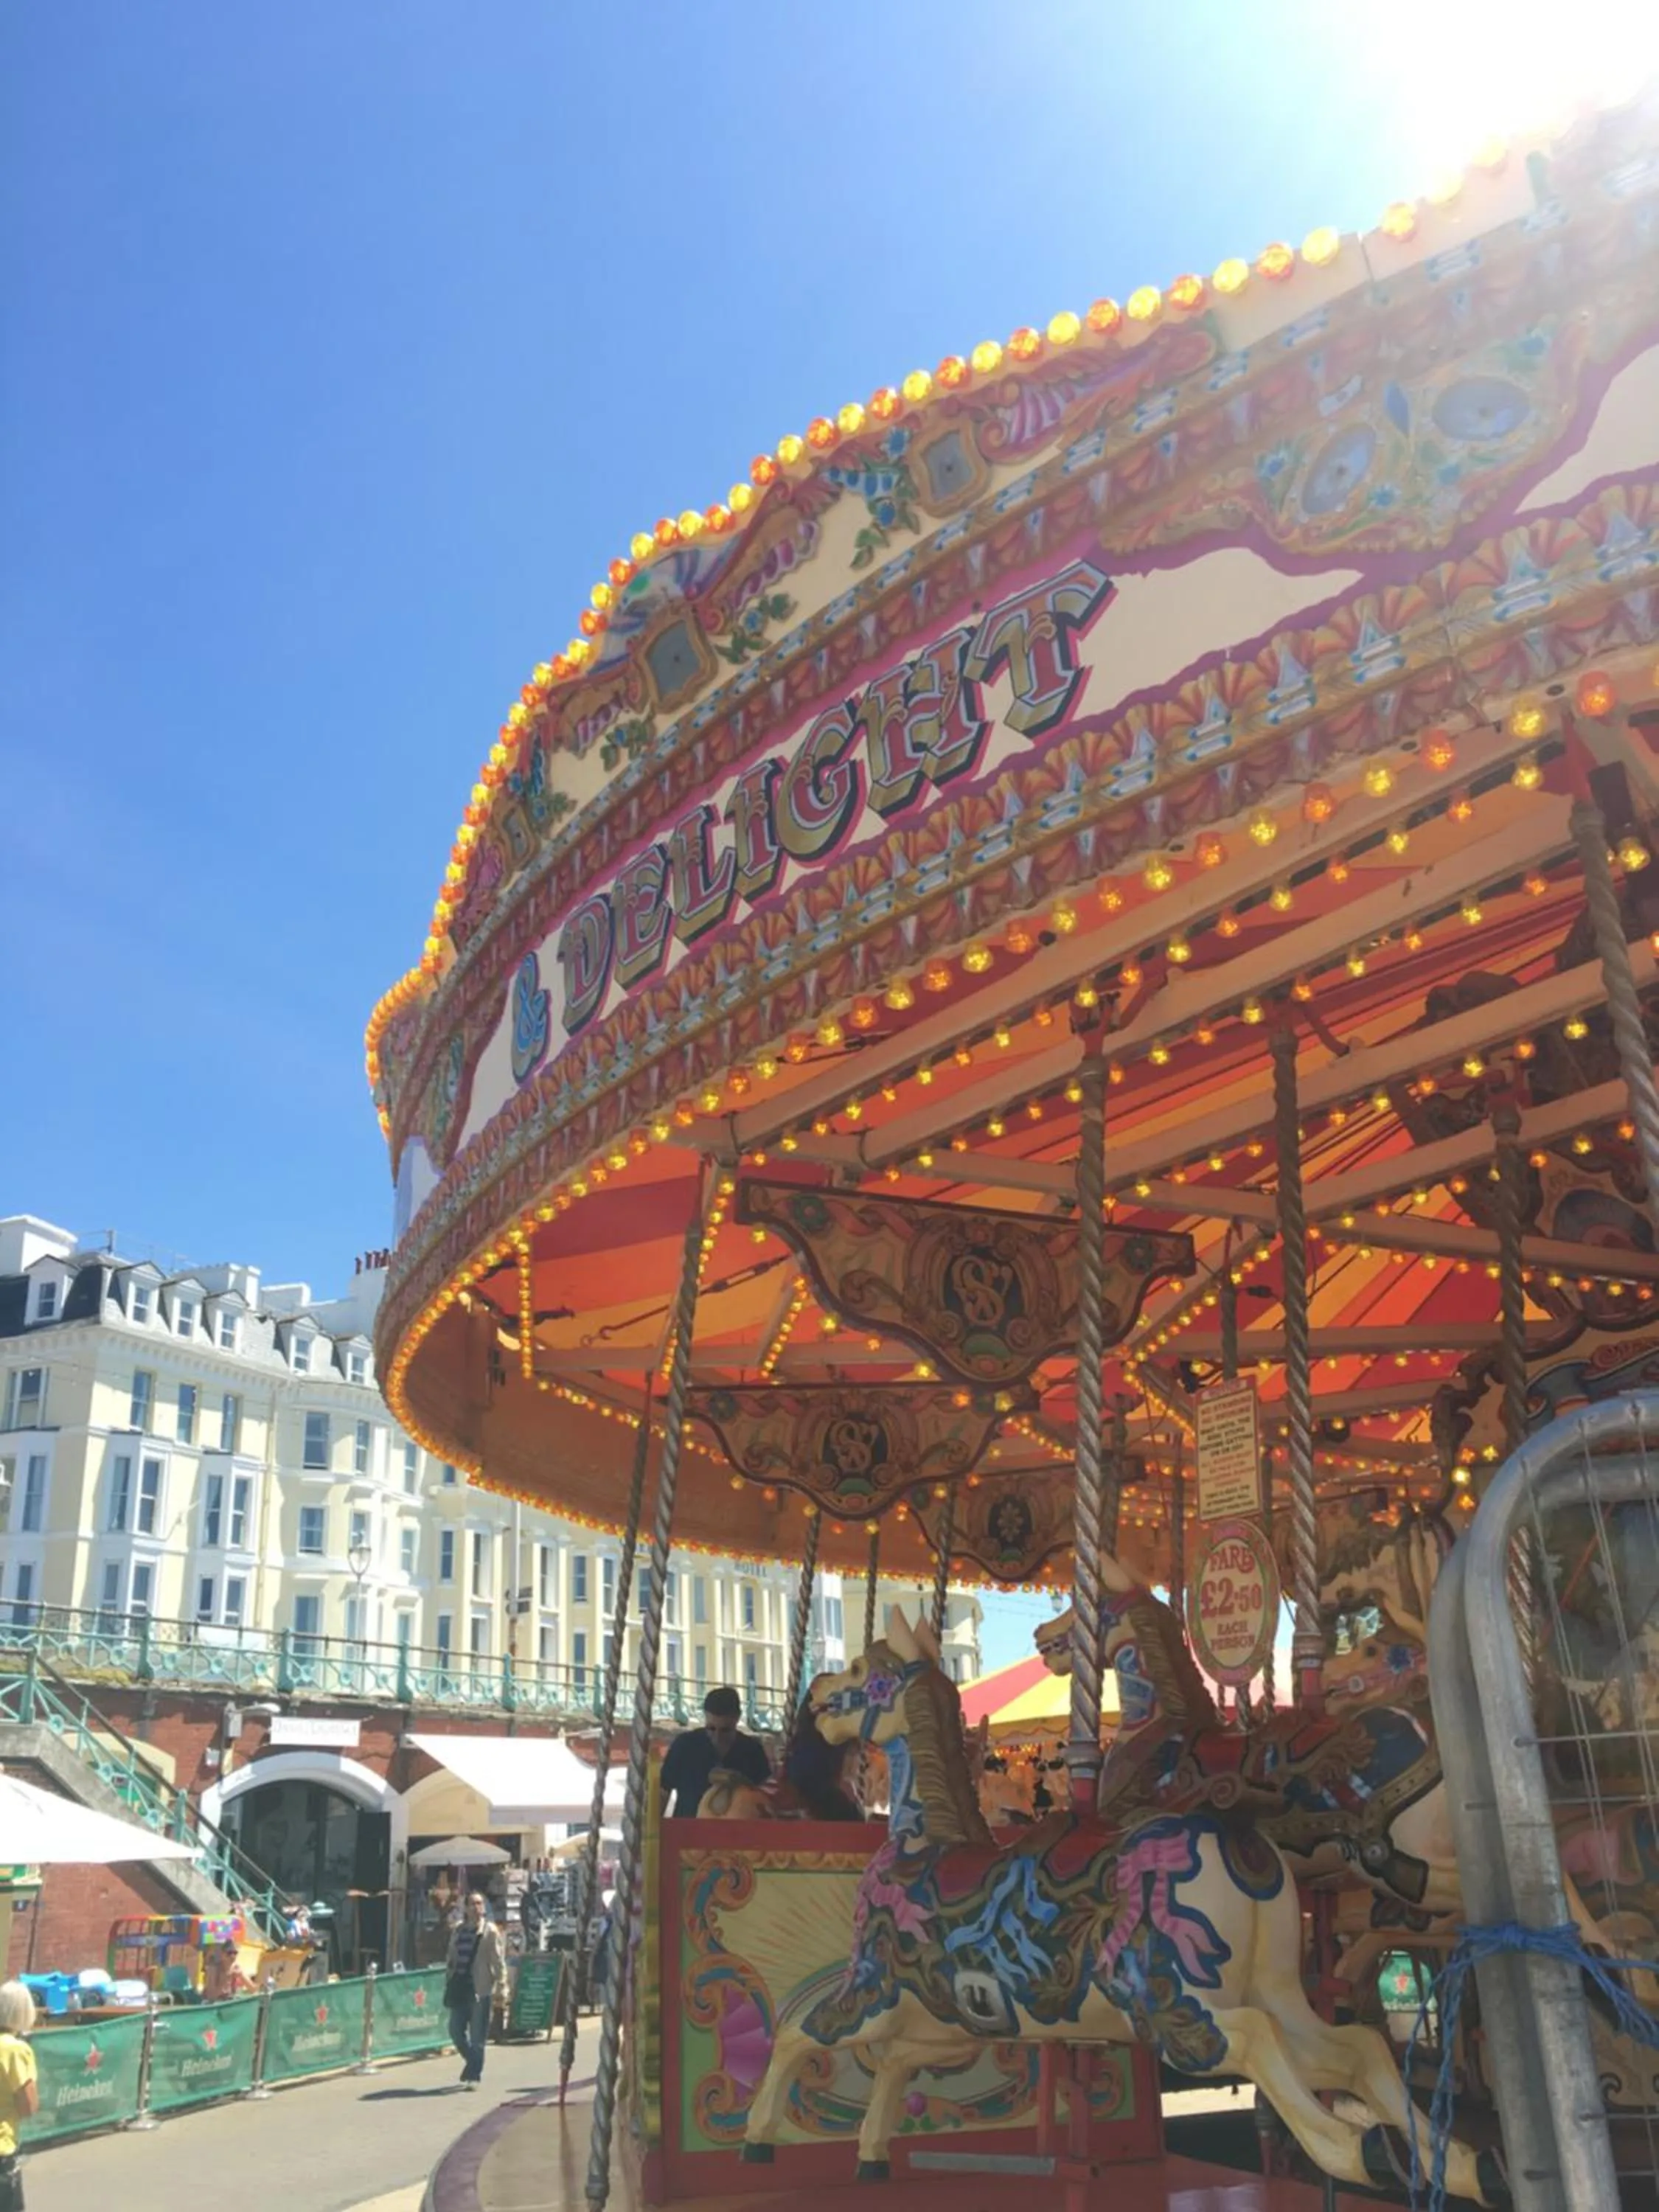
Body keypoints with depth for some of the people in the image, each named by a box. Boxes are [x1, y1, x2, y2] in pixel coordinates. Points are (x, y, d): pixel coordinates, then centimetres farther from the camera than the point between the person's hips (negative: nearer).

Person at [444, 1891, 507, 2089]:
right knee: (456, 2031, 8)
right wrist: (448, 1984, 13)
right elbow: (451, 1958, 18)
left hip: (480, 1988, -5)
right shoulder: (459, 1931, 12)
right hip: (460, 1986, 5)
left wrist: (501, 1984, -15)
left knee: (477, 2036, -2)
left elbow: (498, 1959, -8)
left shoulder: (490, 1931, -3)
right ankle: (473, 2064, 30)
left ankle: (474, 2075, 8)